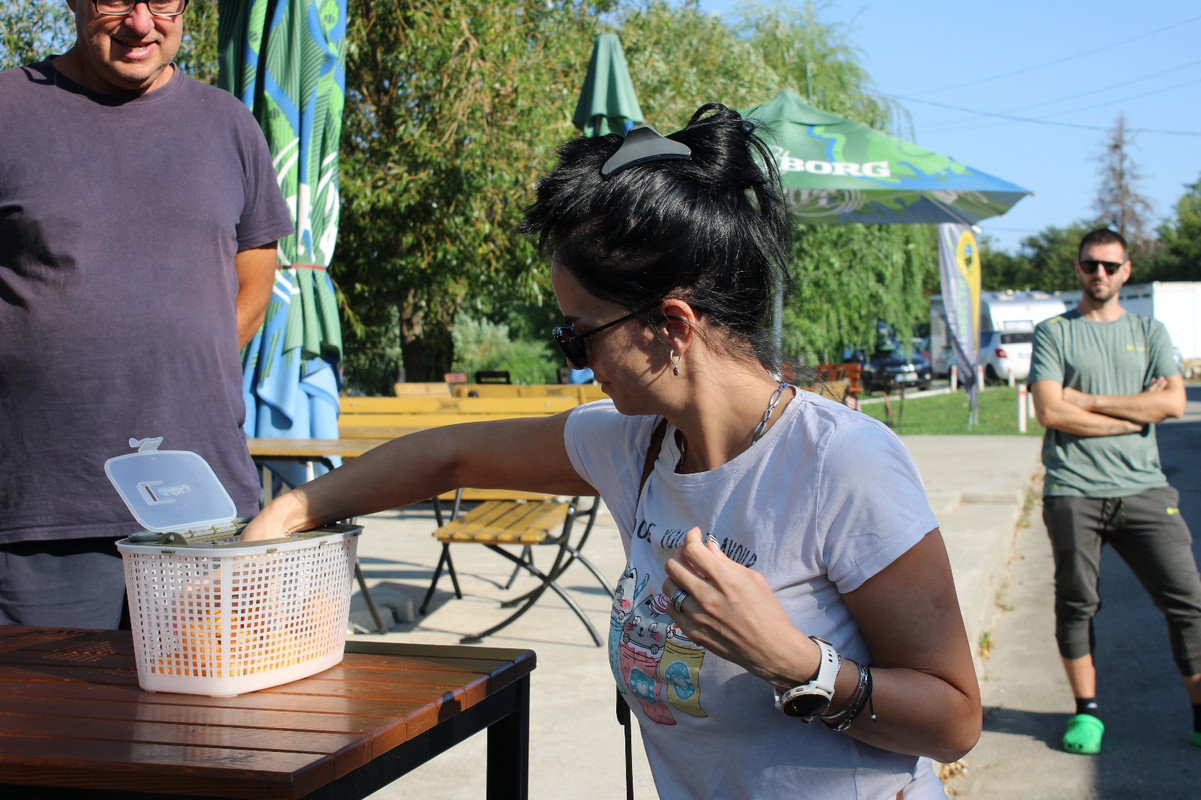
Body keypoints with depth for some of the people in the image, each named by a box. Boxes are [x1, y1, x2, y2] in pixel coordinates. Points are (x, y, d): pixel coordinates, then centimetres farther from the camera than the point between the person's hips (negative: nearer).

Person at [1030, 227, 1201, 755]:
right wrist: (1133, 412, -4)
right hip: (1074, 492, -2)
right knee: (1076, 603, 2)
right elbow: (1049, 411, -7)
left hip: (1143, 489, 2)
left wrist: (1089, 401, -6)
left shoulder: (1149, 332, 15)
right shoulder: (1053, 332, 7)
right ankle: (1087, 711, 16)